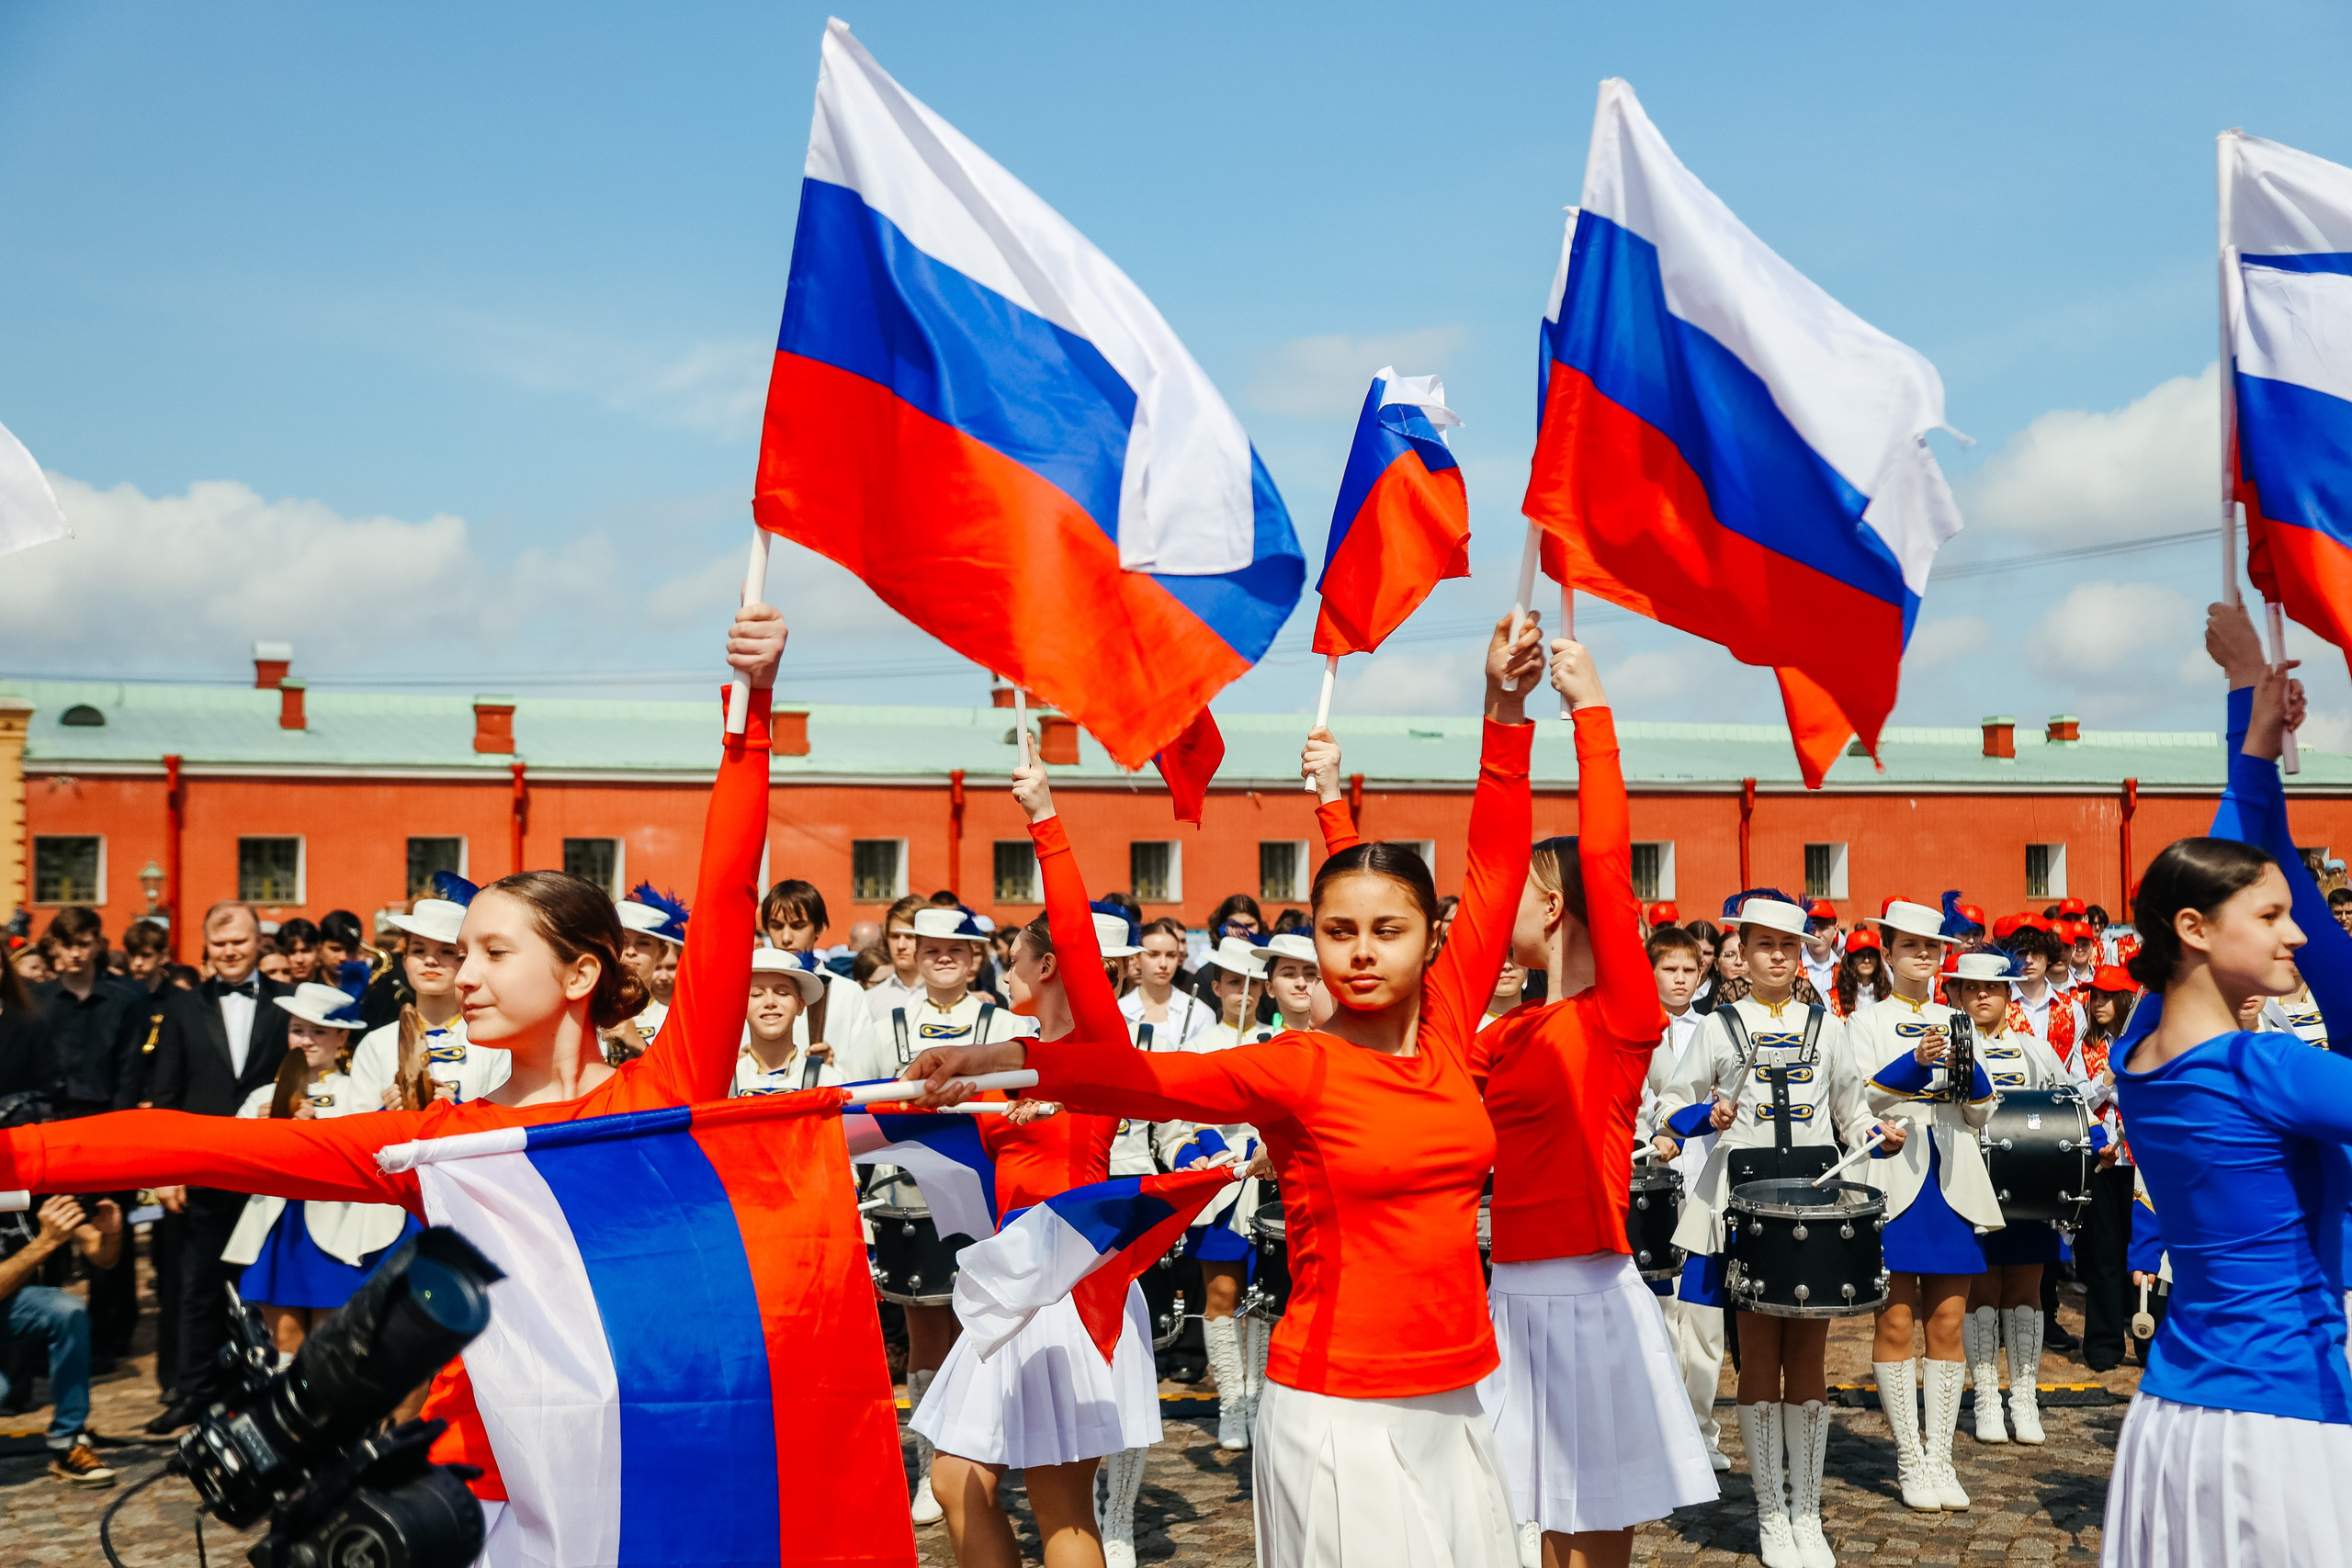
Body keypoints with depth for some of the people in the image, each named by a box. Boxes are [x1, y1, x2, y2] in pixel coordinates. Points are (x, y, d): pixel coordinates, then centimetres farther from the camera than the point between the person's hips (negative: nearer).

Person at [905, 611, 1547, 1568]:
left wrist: (1506, 712, 3)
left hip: (1451, 1404, 5)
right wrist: (1005, 1061, -32)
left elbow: (1496, 873, 5)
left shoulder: (1447, 1031, 4)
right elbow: (1146, 1078, -20)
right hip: (1336, 1408, -5)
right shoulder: (1297, 1071, -8)